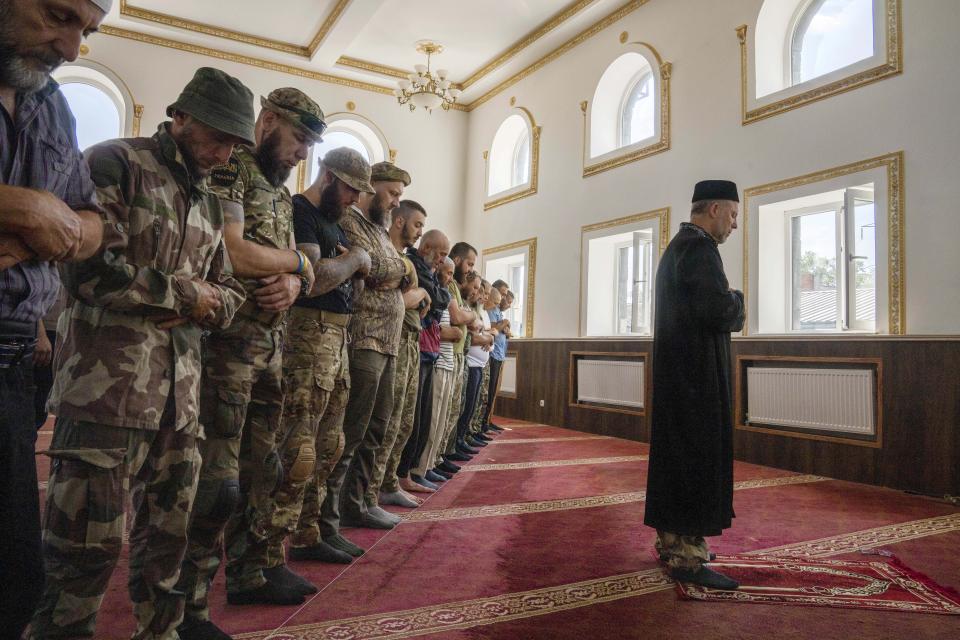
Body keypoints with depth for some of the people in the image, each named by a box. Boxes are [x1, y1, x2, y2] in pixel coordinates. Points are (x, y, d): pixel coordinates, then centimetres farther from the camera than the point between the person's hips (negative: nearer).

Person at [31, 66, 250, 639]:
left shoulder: (209, 203, 18)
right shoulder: (116, 163, -4)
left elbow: (230, 290, 19)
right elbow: (93, 267, -16)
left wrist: (205, 305, -4)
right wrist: (184, 293, -7)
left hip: (181, 392, 7)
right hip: (108, 387, -7)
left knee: (169, 533, 14)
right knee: (89, 545, -1)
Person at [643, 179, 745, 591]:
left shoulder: (675, 247, 18)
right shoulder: (699, 247, -14)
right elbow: (719, 311, -24)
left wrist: (727, 305, 10)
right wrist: (736, 299, -3)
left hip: (676, 371, 10)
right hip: (697, 373, -10)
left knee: (676, 456, 14)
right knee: (699, 459, -5)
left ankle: (672, 541, 24)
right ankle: (687, 557, 1)